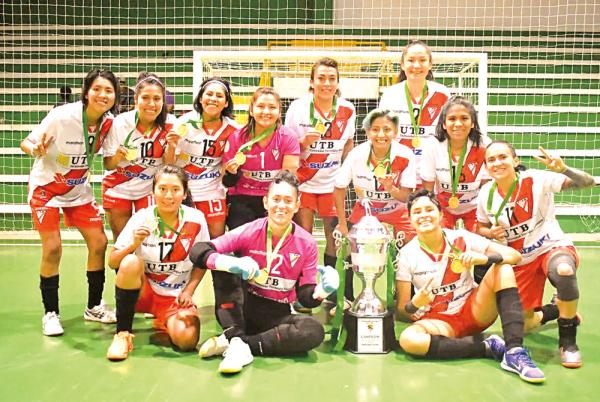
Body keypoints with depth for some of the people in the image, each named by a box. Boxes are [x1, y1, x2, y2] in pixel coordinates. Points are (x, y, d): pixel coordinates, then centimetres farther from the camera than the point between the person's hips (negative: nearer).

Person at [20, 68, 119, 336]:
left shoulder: (109, 122, -12)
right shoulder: (62, 116, -26)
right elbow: (26, 143, -18)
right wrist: (36, 150, -38)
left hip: (79, 189, 5)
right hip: (46, 186, -4)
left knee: (99, 243, 0)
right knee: (52, 249, -10)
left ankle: (94, 307, 18)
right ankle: (50, 313, 9)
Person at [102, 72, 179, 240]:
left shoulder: (170, 124, -16)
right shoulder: (120, 123, -19)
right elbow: (108, 165, -10)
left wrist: (171, 146, -29)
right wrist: (118, 157, -32)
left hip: (149, 189, 0)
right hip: (118, 189, 0)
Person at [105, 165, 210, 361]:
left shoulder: (195, 220, -9)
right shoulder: (141, 218, -11)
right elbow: (112, 262, -9)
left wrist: (188, 291, -8)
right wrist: (133, 245, -27)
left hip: (175, 296, 1)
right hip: (142, 291, 0)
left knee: (187, 339, -27)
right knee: (131, 262, -33)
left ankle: (163, 323, 13)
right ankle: (122, 334, -15)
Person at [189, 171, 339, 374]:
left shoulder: (307, 243, -6)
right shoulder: (249, 232, -10)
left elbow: (305, 295, -3)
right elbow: (198, 251, -17)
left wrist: (321, 291, -27)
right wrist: (231, 263, -37)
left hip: (278, 316, 1)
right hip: (244, 309, -1)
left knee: (314, 330, -28)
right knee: (225, 268, -24)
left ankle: (238, 342, -24)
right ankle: (235, 338, -27)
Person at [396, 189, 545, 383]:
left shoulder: (460, 238, -7)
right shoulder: (407, 254, -9)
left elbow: (515, 255, -13)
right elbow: (401, 310, -7)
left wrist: (484, 258, -33)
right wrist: (414, 305, -30)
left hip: (474, 310, 1)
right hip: (439, 321, -1)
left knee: (503, 270, -22)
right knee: (407, 339, -33)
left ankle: (514, 353, -30)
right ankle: (487, 347, -18)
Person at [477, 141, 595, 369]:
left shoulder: (536, 180, -17)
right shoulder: (486, 193, -5)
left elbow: (587, 182, -20)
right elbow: (481, 227, 11)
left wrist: (563, 169, -39)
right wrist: (491, 233, -12)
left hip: (554, 247, -4)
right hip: (520, 261, 4)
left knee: (564, 271, -42)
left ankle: (568, 339, -18)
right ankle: (552, 312, 41)